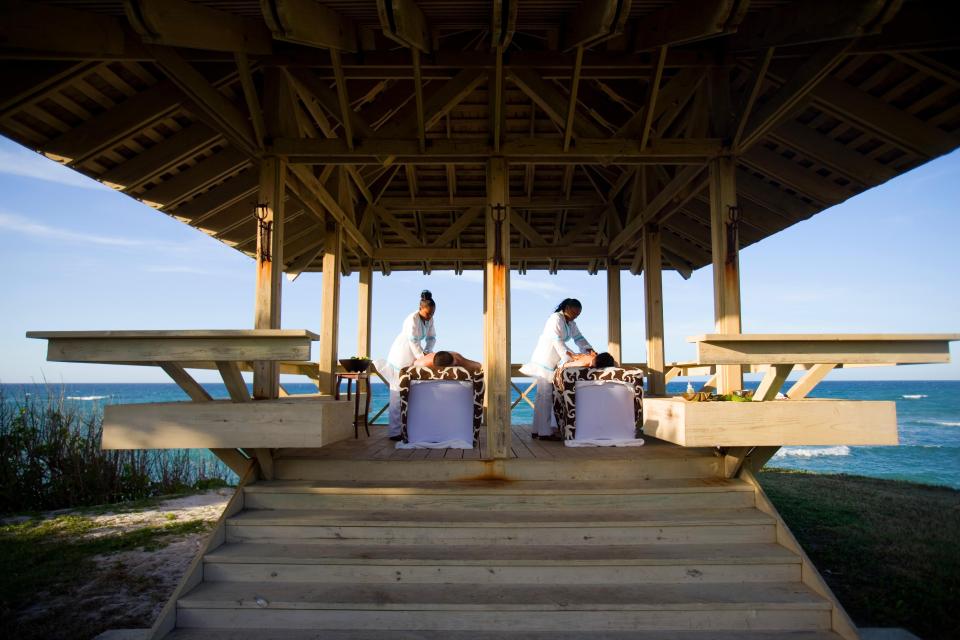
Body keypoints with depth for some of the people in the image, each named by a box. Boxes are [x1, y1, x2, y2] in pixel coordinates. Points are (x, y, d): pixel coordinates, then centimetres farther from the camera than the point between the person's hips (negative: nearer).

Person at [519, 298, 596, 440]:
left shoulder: (571, 323, 17)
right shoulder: (556, 319, -13)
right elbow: (557, 341, -21)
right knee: (545, 395, -9)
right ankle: (544, 432, -8)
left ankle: (538, 430, 11)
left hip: (553, 362, 9)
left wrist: (589, 350, -7)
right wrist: (572, 355, -27)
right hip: (544, 360, -9)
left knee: (545, 395, 8)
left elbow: (579, 338, 10)